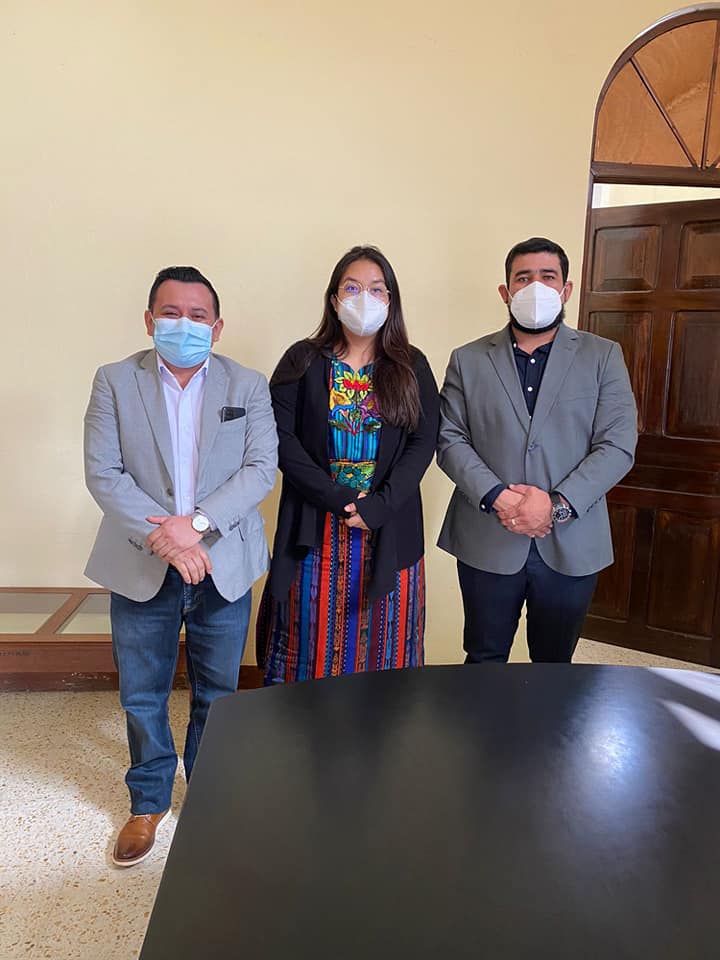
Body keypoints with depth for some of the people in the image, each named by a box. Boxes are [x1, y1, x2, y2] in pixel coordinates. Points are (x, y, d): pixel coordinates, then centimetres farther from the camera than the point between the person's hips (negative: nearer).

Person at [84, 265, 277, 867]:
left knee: (217, 693, 15)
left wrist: (197, 524, -20)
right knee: (142, 697, 13)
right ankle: (149, 801, 37)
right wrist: (163, 538, -18)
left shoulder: (249, 386, 2)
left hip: (223, 566, 1)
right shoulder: (115, 382, 1)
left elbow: (260, 469, -7)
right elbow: (103, 473, -7)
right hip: (141, 568, 0)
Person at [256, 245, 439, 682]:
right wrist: (338, 498, -15)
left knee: (381, 639, 8)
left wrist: (378, 506, -14)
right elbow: (283, 437, -5)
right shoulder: (303, 362, 2)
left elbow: (423, 442, -2)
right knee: (313, 637, 7)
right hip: (315, 527, -1)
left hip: (389, 528, 1)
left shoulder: (412, 367, 5)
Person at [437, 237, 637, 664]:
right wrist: (496, 497, -16)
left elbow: (618, 445, -4)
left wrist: (558, 504, -16)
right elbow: (450, 439, -1)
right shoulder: (468, 360, 6)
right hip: (487, 542, 0)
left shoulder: (603, 356, 4)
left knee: (555, 665, 15)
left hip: (571, 544, 0)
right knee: (485, 663, 13)